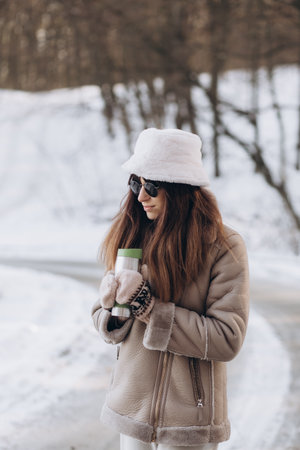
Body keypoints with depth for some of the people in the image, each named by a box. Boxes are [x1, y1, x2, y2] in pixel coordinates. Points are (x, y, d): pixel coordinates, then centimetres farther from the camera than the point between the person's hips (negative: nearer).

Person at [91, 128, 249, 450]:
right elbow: (103, 321, 8)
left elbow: (227, 339, -19)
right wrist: (112, 310, -15)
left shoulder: (223, 248, -12)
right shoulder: (132, 237, 2)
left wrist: (147, 305, -21)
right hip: (132, 408, 4)